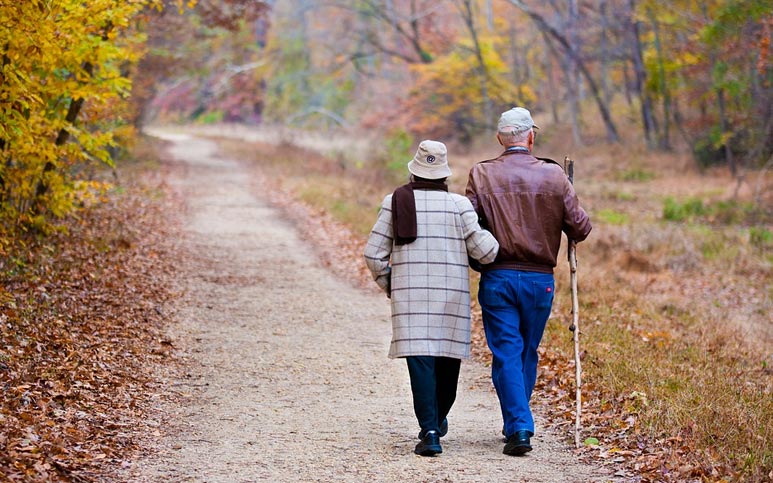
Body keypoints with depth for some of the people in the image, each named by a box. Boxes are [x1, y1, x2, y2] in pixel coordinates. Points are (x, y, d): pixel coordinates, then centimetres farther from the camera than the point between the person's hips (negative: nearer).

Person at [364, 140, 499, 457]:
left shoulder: (395, 202, 2)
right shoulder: (459, 205, -1)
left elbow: (373, 254, 2)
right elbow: (484, 250, -6)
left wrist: (388, 285, 18)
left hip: (410, 295, 0)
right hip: (452, 294, 0)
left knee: (421, 361, -4)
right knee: (448, 359, 17)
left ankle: (430, 431, -17)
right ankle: (437, 420, 33)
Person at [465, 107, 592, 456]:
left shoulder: (481, 175, -4)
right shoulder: (553, 175, -2)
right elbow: (580, 228, -1)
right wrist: (574, 234, 21)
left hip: (497, 278, -1)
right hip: (540, 279, 1)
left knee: (507, 353, 1)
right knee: (528, 353, 15)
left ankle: (519, 428, -8)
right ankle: (516, 424, 25)